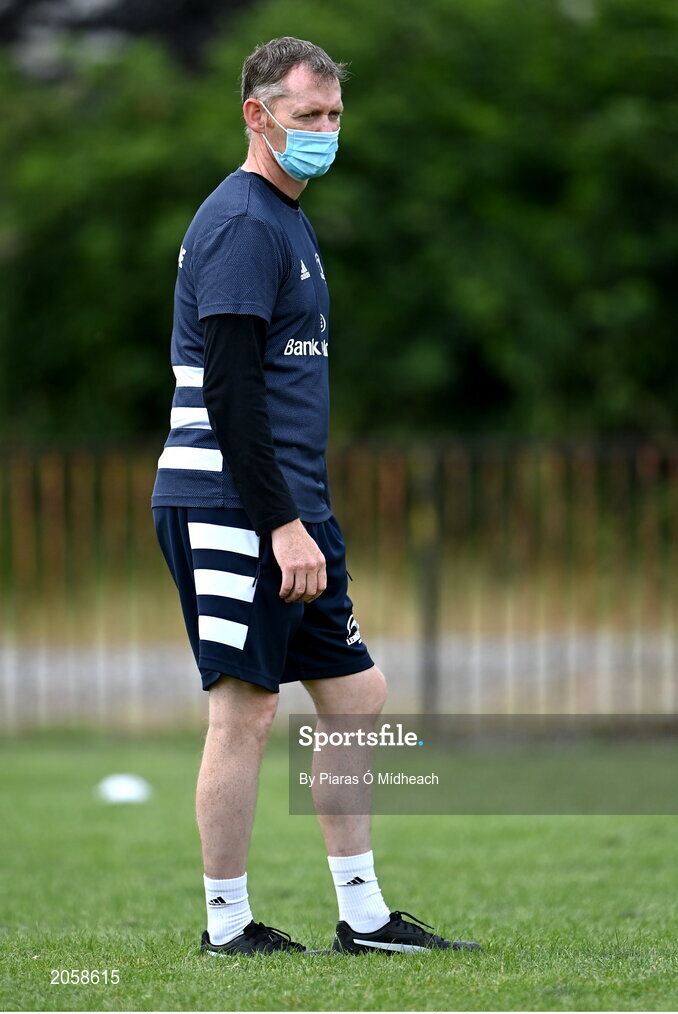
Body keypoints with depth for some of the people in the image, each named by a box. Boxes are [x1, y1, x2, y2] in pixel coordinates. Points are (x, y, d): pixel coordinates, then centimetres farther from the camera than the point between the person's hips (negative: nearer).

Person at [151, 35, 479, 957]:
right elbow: (231, 392, -20)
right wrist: (283, 525, -22)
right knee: (245, 709, -5)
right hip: (231, 509, -10)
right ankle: (228, 925, 3)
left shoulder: (287, 221, 19)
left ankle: (364, 916, 15)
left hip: (293, 511, 10)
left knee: (356, 695, 10)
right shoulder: (242, 224, -13)